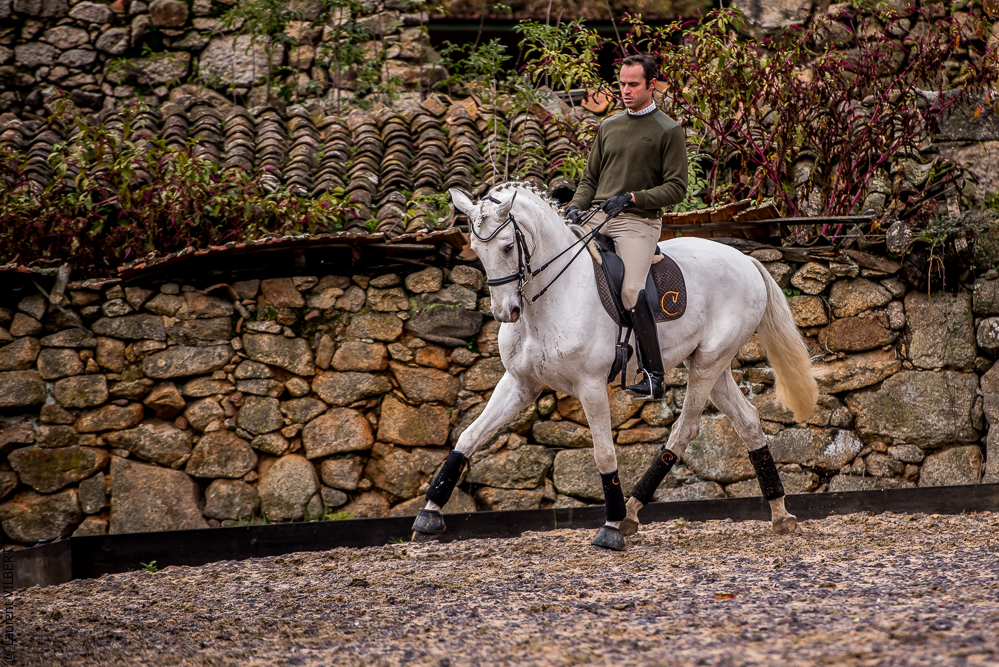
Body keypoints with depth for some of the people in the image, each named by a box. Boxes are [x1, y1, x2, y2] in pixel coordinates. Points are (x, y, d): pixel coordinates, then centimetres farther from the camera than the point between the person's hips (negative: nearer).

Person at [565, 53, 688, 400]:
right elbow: (590, 178, 22)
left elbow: (676, 188, -5)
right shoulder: (608, 127, 18)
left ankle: (654, 375, -23)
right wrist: (576, 206, 2)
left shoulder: (669, 131, 1)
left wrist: (632, 198, -17)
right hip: (598, 219, 6)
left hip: (638, 223, -6)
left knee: (631, 289, -25)